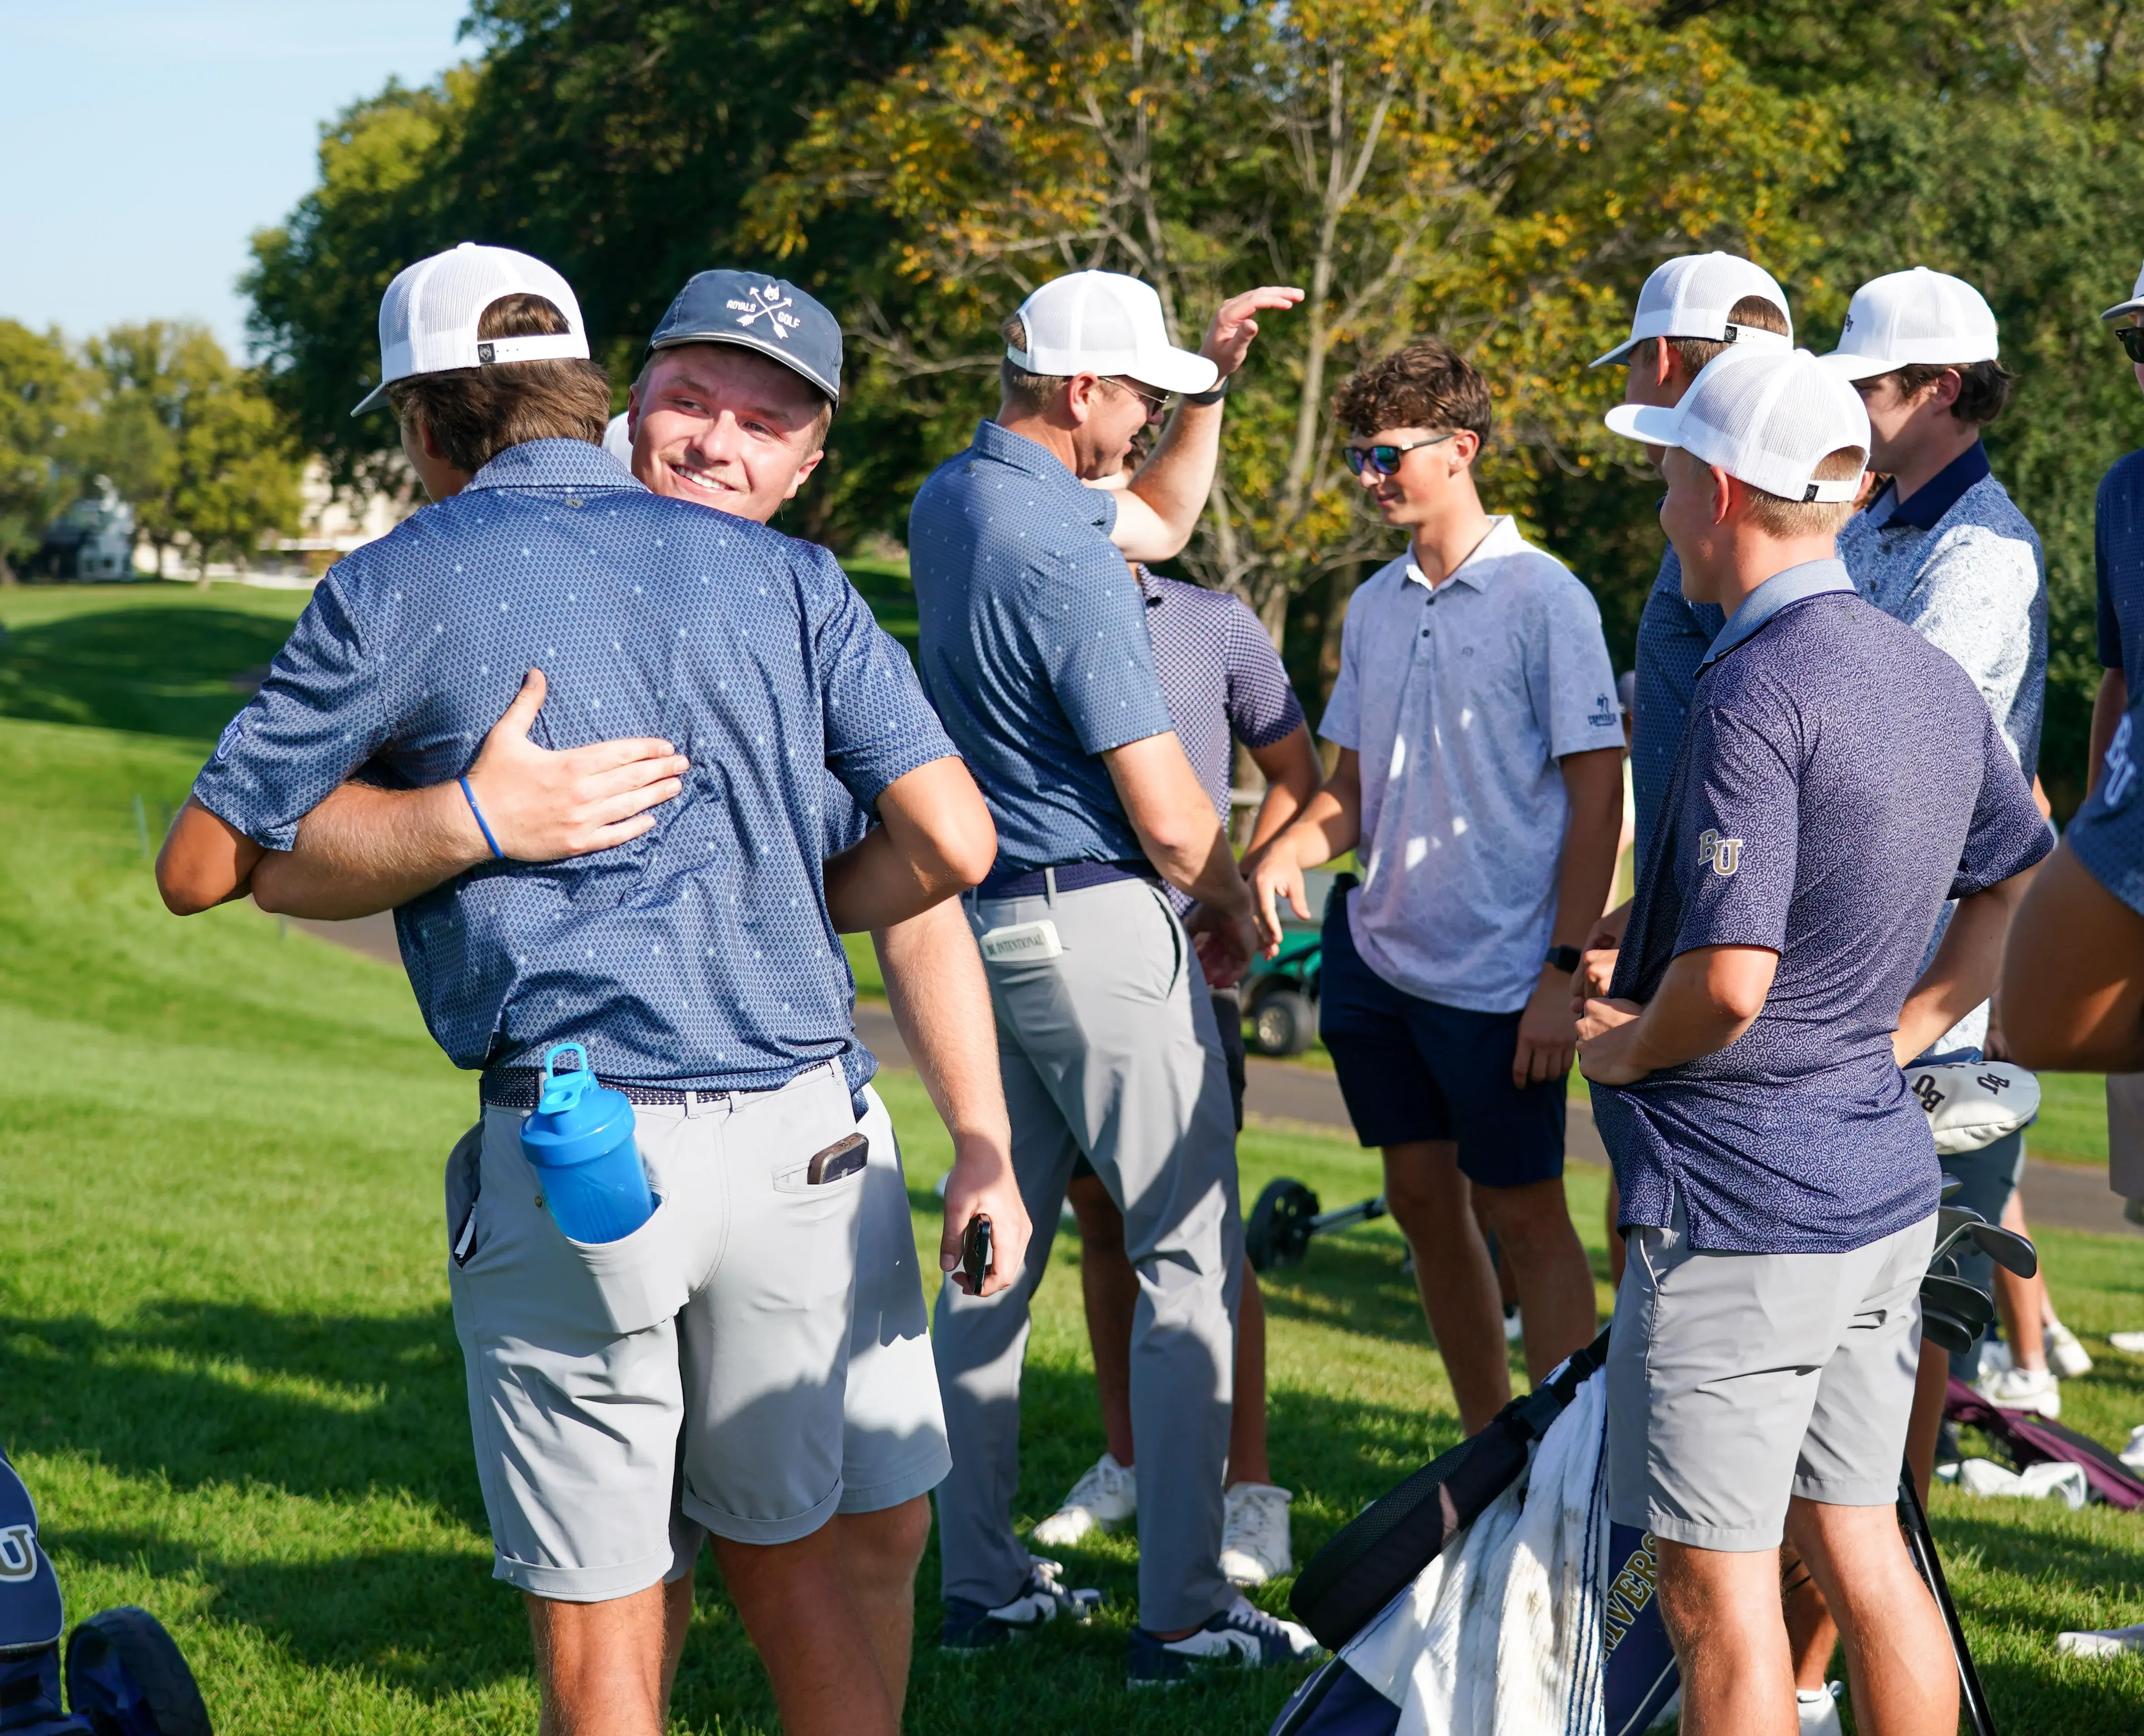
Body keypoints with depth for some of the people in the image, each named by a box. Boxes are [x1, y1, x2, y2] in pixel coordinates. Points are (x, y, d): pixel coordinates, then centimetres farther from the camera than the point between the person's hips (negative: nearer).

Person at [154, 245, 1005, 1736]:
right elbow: (954, 843, 3)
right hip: (795, 1121, 4)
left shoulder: (395, 590, 2)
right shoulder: (781, 574, 10)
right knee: (792, 1566, 19)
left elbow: (199, 870, 7)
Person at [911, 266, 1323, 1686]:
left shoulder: (952, 501, 7)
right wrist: (1233, 907, 1)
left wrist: (1217, 380, 18)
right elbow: (1167, 812, -17)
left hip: (981, 922, 9)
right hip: (1101, 928, -9)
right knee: (1190, 1254, -3)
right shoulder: (1061, 556, -20)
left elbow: (1159, 517, 27)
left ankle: (981, 1581, 18)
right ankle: (1184, 1611, -2)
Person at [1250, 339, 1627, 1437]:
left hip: (1503, 976, -6)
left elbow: (1597, 792, -11)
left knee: (1524, 1214, 0)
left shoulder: (1544, 598, -9)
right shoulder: (1374, 604, 10)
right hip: (1382, 956, 6)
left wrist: (1564, 973, -16)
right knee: (1423, 1201, 11)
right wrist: (1282, 855, -5)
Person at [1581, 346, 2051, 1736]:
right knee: (1858, 1546, 16)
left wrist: (1624, 1046, -7)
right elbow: (2023, 888, 23)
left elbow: (1730, 980, -26)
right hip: (1886, 1179, 9)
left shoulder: (1758, 690, -19)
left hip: (1737, 1203, -9)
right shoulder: (1932, 676, 9)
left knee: (1719, 1586, -1)